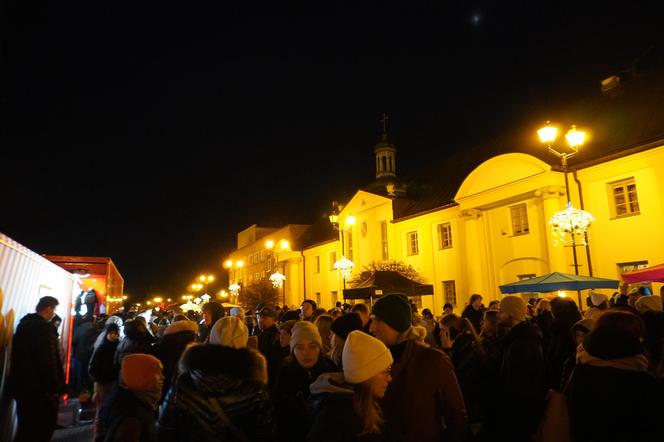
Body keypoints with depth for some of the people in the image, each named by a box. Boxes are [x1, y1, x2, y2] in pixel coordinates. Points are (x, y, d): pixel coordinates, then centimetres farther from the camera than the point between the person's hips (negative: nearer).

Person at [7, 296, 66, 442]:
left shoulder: (24, 324, 10)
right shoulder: (44, 327, -18)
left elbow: (19, 355, 18)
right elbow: (49, 361, -21)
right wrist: (55, 388, -16)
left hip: (21, 384, 9)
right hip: (39, 388, -9)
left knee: (25, 428, 17)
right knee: (42, 428, 3)